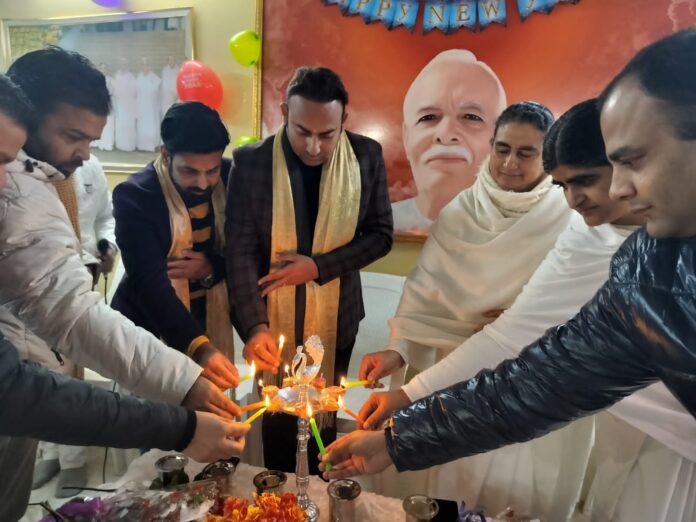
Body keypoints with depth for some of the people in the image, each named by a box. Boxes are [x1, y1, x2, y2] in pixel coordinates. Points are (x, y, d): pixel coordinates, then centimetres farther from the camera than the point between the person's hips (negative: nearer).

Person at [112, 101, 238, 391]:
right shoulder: (134, 195, -19)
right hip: (150, 329, -3)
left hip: (209, 322, 4)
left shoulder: (231, 180, -9)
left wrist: (212, 269, -21)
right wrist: (199, 347, -42)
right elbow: (150, 282, -29)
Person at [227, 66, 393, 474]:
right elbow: (241, 251, -12)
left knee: (324, 421, 17)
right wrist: (254, 325, -24)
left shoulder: (367, 156, -8)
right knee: (278, 422, 16)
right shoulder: (250, 162, -11)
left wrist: (319, 265, -16)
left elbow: (381, 235, -2)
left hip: (335, 321, 1)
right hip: (274, 320, -1)